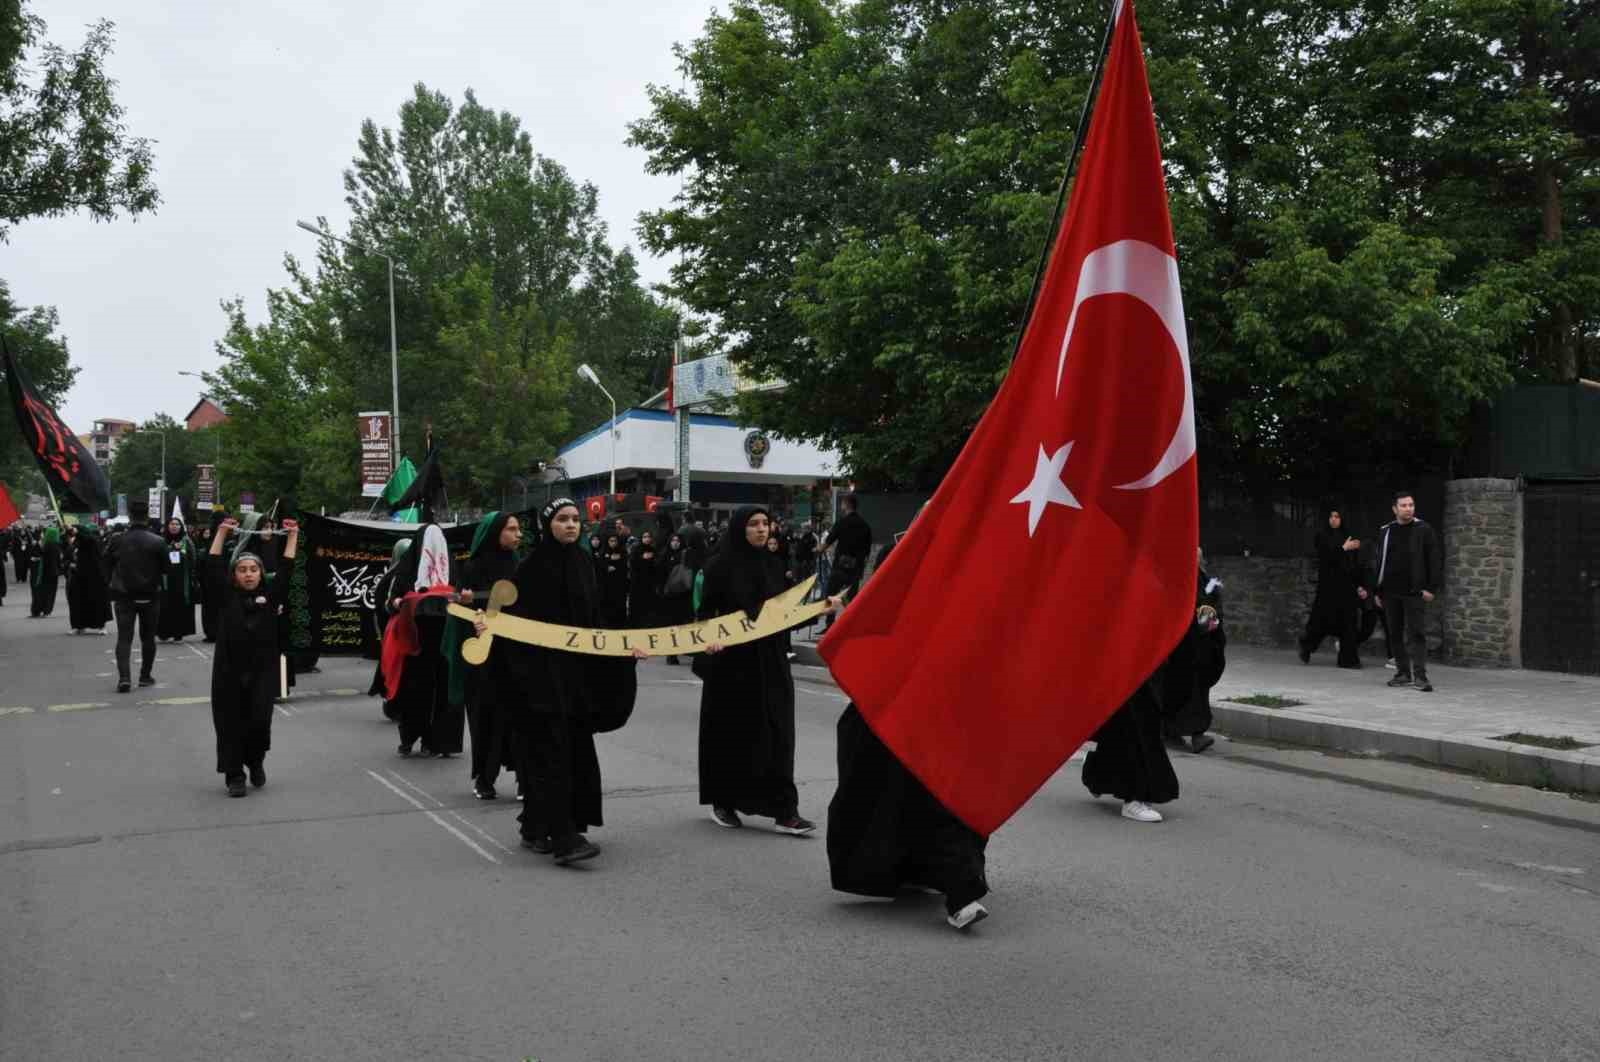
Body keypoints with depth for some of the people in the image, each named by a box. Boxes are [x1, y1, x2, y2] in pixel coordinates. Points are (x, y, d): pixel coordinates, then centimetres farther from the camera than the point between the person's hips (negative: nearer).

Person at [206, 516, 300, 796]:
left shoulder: (270, 596, 7)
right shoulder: (226, 596, 6)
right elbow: (212, 566, 2)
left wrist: (292, 536, 5)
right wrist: (222, 532, 3)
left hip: (263, 671, 0)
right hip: (229, 671, 0)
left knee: (259, 722, -3)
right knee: (231, 725, 3)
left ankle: (256, 761, 25)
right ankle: (234, 776, 14)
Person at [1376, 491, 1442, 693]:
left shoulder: (1424, 531, -1)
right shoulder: (1385, 531, 10)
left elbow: (1435, 561, -3)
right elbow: (1379, 562, 15)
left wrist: (1431, 588, -10)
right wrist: (1378, 591, 12)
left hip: (1414, 593, -4)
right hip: (1391, 593, 4)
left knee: (1417, 634, -8)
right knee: (1395, 634, 8)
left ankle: (1420, 676, -10)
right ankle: (1403, 673, 18)